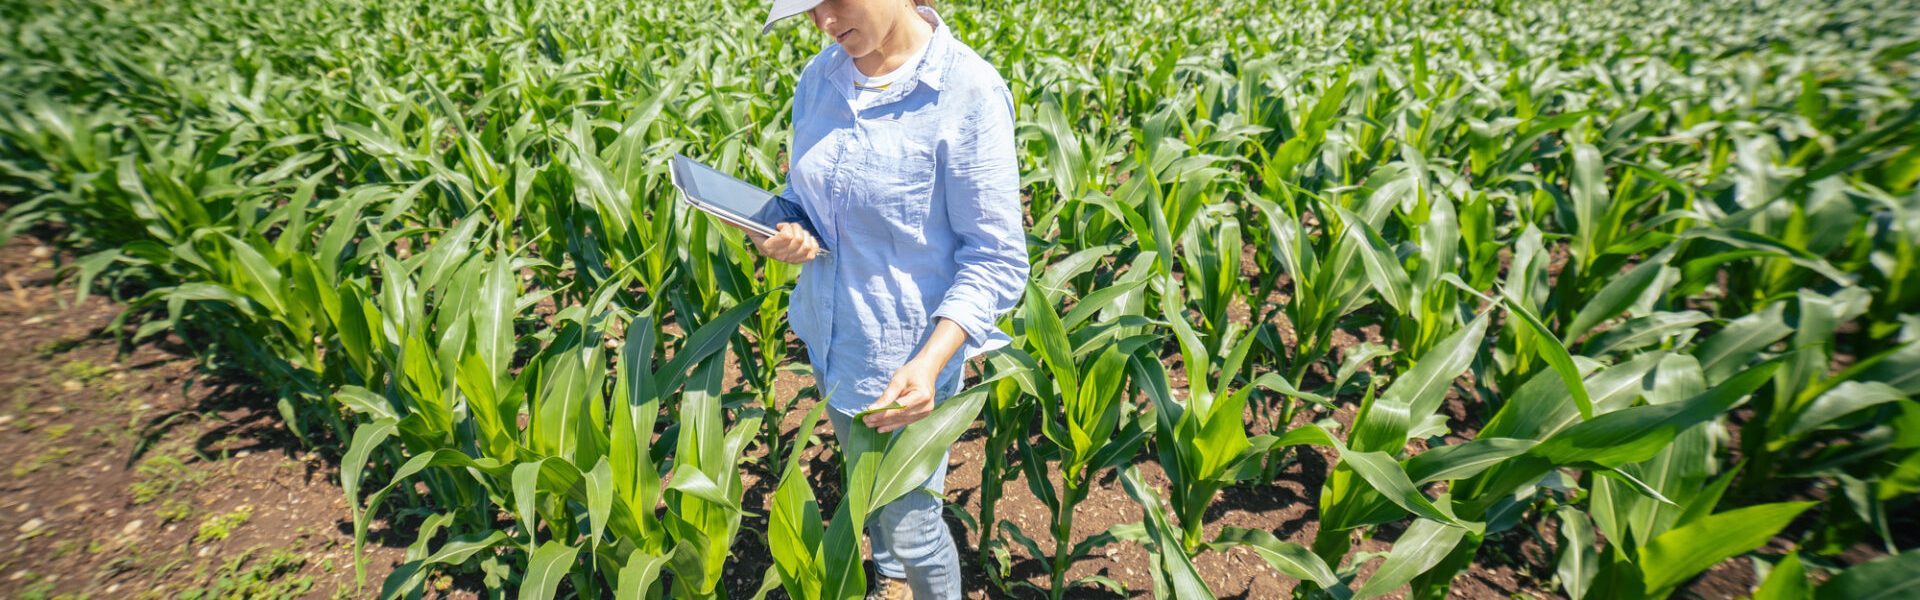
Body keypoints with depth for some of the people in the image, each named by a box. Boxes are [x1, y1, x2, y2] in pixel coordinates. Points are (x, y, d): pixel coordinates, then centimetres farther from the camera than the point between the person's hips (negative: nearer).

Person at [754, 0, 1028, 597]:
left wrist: (929, 361, -31)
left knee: (911, 524, 9)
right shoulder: (818, 77, -3)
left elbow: (996, 260, -19)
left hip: (908, 356, -6)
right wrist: (778, 233, -11)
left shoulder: (968, 90, -21)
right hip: (830, 340, 6)